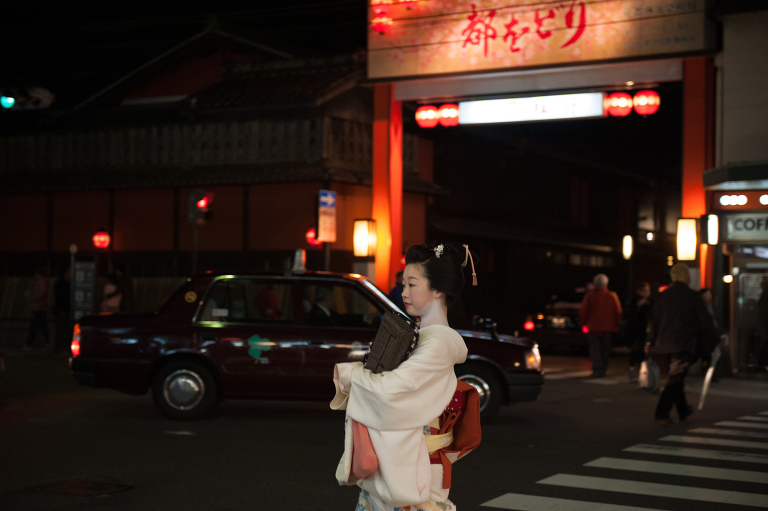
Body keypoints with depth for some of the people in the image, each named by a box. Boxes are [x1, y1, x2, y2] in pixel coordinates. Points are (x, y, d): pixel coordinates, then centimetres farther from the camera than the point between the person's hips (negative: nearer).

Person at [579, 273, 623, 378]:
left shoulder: (589, 296, -5)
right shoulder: (612, 296, 0)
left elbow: (583, 311, -5)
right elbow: (618, 312, 1)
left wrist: (584, 322, 10)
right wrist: (617, 325, 10)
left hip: (593, 327, -2)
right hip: (608, 327, 2)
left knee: (595, 349, 0)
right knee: (605, 349, 13)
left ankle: (597, 370, -12)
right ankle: (603, 370, 18)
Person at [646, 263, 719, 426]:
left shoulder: (662, 296, 6)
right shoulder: (694, 297, -7)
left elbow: (654, 321, 9)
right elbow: (706, 322, -3)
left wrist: (651, 342, 16)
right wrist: (713, 341, 9)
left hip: (665, 344, 5)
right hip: (684, 344, -5)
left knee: (677, 377, 19)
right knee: (675, 379, -5)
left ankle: (683, 410, 31)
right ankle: (661, 413, -16)